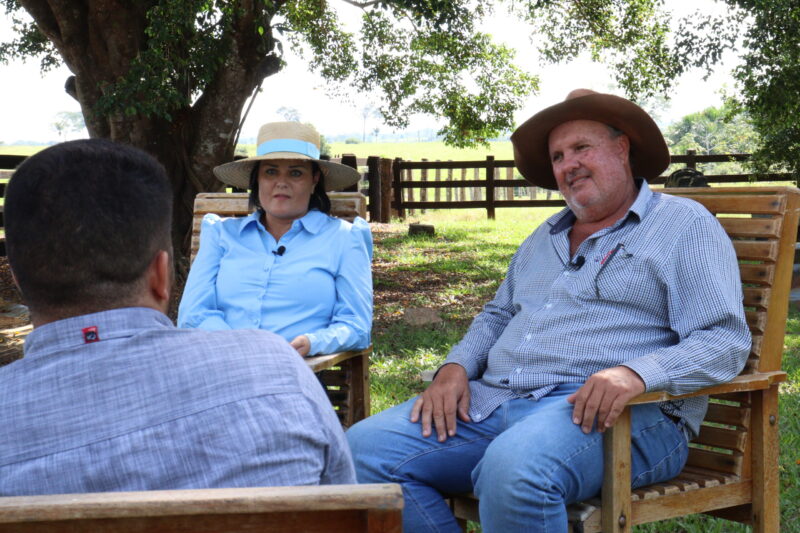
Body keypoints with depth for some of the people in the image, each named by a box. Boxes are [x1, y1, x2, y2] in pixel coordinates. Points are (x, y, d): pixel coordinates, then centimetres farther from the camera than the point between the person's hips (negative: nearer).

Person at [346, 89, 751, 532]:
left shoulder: (684, 225, 5)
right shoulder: (546, 236, 27)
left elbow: (726, 340, -5)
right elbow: (498, 314, 33)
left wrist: (636, 373, -24)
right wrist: (456, 367, 11)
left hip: (609, 413, -7)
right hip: (493, 401, 7)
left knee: (513, 467, -40)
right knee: (365, 448, -12)